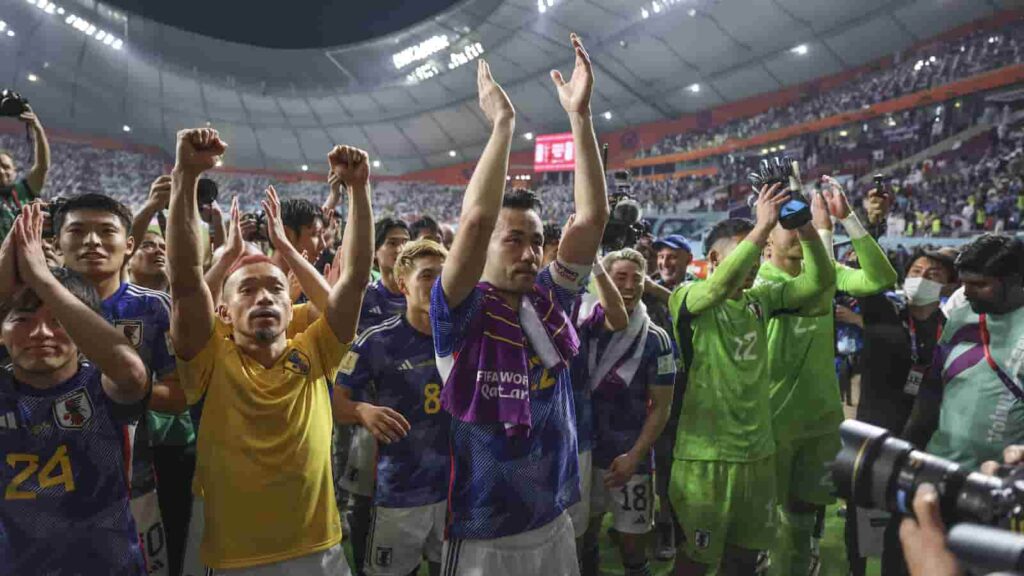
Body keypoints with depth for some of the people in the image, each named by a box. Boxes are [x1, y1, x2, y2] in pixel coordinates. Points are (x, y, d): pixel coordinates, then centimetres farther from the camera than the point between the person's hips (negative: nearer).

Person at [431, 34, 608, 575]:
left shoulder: (550, 303, -2)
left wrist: (580, 116, -13)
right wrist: (502, 122, -23)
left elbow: (592, 218, -9)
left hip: (554, 525, 5)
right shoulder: (461, 316, -15)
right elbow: (475, 220, -31)